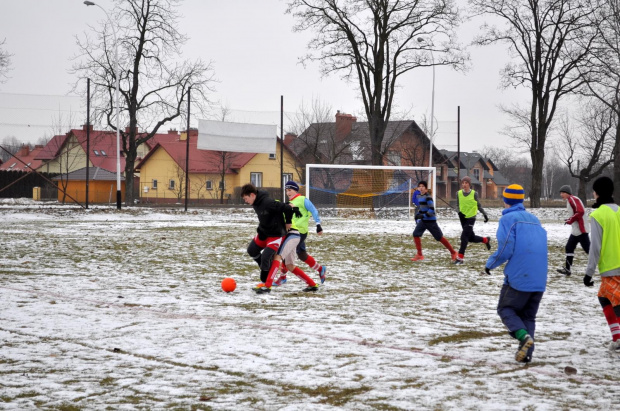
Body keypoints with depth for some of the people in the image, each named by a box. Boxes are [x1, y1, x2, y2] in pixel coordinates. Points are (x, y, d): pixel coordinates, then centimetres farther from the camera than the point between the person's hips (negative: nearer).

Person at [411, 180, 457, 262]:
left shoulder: (428, 197, -16)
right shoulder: (419, 196, 9)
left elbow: (432, 209, -22)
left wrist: (424, 215, -30)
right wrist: (417, 216, 16)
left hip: (430, 221, -7)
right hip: (422, 221, 7)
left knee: (439, 237, 0)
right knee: (416, 234, -8)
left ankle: (453, 252, 14)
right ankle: (419, 255, -1)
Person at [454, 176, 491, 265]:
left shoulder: (474, 194, -8)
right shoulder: (459, 193, -1)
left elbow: (479, 205, 5)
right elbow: (457, 205, 9)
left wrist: (485, 214, 9)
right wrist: (459, 212, -10)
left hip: (471, 218, -4)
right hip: (463, 218, 4)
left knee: (464, 236, -14)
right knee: (471, 238, 14)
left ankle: (460, 258, -10)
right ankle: (486, 240, 43)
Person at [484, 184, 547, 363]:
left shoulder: (508, 218, -4)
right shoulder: (534, 219, 16)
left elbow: (505, 250, -12)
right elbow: (541, 246, 19)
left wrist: (490, 264, 5)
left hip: (518, 277, -6)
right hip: (539, 279, 6)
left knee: (505, 309, 9)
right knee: (528, 316, 16)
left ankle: (524, 335, -15)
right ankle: (527, 352, 2)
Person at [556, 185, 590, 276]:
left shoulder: (573, 199, -13)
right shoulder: (569, 200, 17)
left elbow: (581, 212, -22)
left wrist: (570, 220, -15)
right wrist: (569, 220, 9)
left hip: (581, 230, -11)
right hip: (575, 230, 11)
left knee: (588, 249, -10)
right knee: (569, 248, 12)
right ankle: (567, 269, 17)